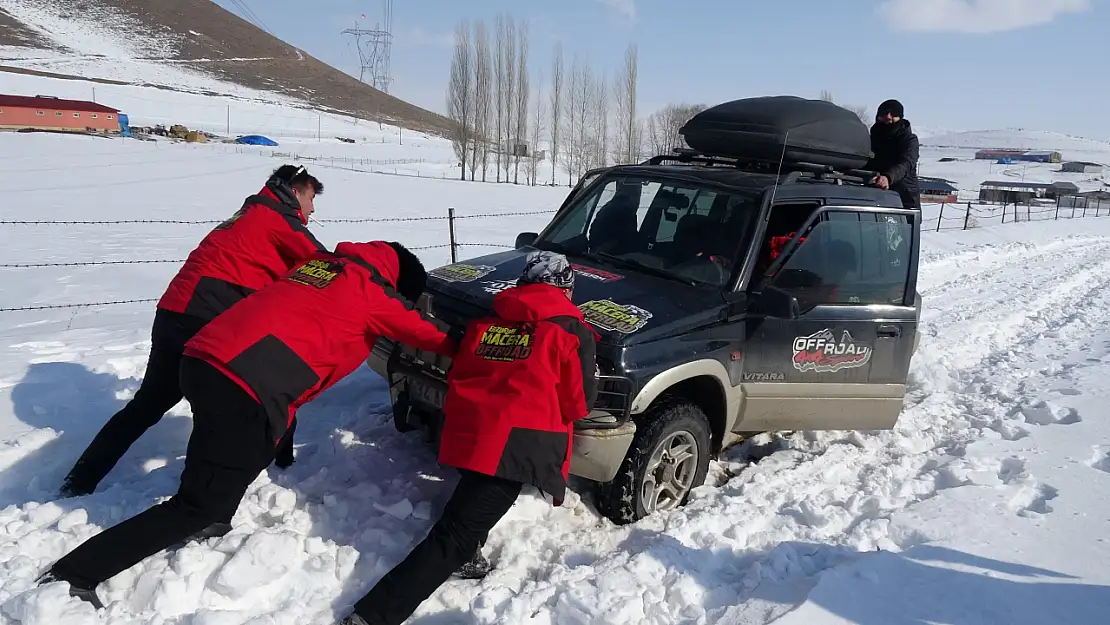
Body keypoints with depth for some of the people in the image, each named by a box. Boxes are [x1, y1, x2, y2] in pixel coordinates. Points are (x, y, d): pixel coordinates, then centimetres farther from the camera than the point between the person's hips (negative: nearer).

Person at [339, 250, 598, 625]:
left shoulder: (484, 324, 18)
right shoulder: (572, 332, 4)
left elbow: (456, 377, 26)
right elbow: (579, 403, 7)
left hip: (468, 434, 6)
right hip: (517, 446, -5)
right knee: (457, 535, -6)